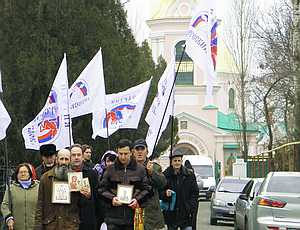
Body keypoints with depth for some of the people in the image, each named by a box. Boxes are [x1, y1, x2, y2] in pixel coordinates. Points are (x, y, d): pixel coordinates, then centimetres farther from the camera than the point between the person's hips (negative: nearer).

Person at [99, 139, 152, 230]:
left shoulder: (140, 169, 6)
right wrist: (111, 199, -10)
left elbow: (146, 188, 8)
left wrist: (138, 200, -9)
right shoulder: (111, 169, 6)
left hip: (133, 216, 0)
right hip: (114, 216, 0)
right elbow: (102, 189, 8)